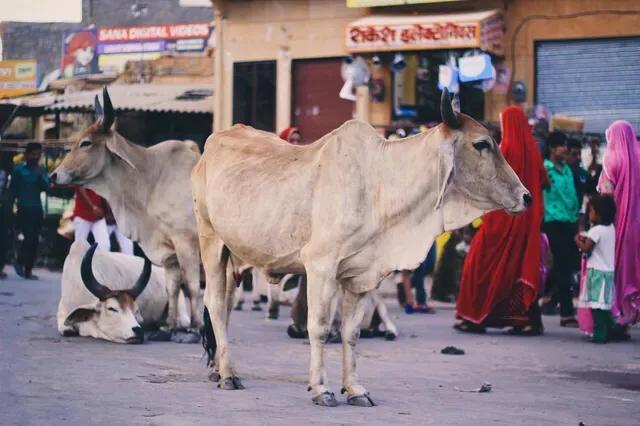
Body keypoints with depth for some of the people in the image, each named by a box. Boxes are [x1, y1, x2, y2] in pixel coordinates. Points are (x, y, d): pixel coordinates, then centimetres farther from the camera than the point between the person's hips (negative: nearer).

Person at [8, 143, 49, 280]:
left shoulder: (41, 170, 9)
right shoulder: (18, 170, 0)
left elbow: (46, 187, 0)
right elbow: (12, 190, 3)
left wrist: (40, 176, -16)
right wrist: (9, 207, -1)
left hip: (37, 209, 4)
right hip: (24, 208, -4)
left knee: (34, 240, 1)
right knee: (29, 237, -15)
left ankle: (28, 270, 5)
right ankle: (20, 262, 5)